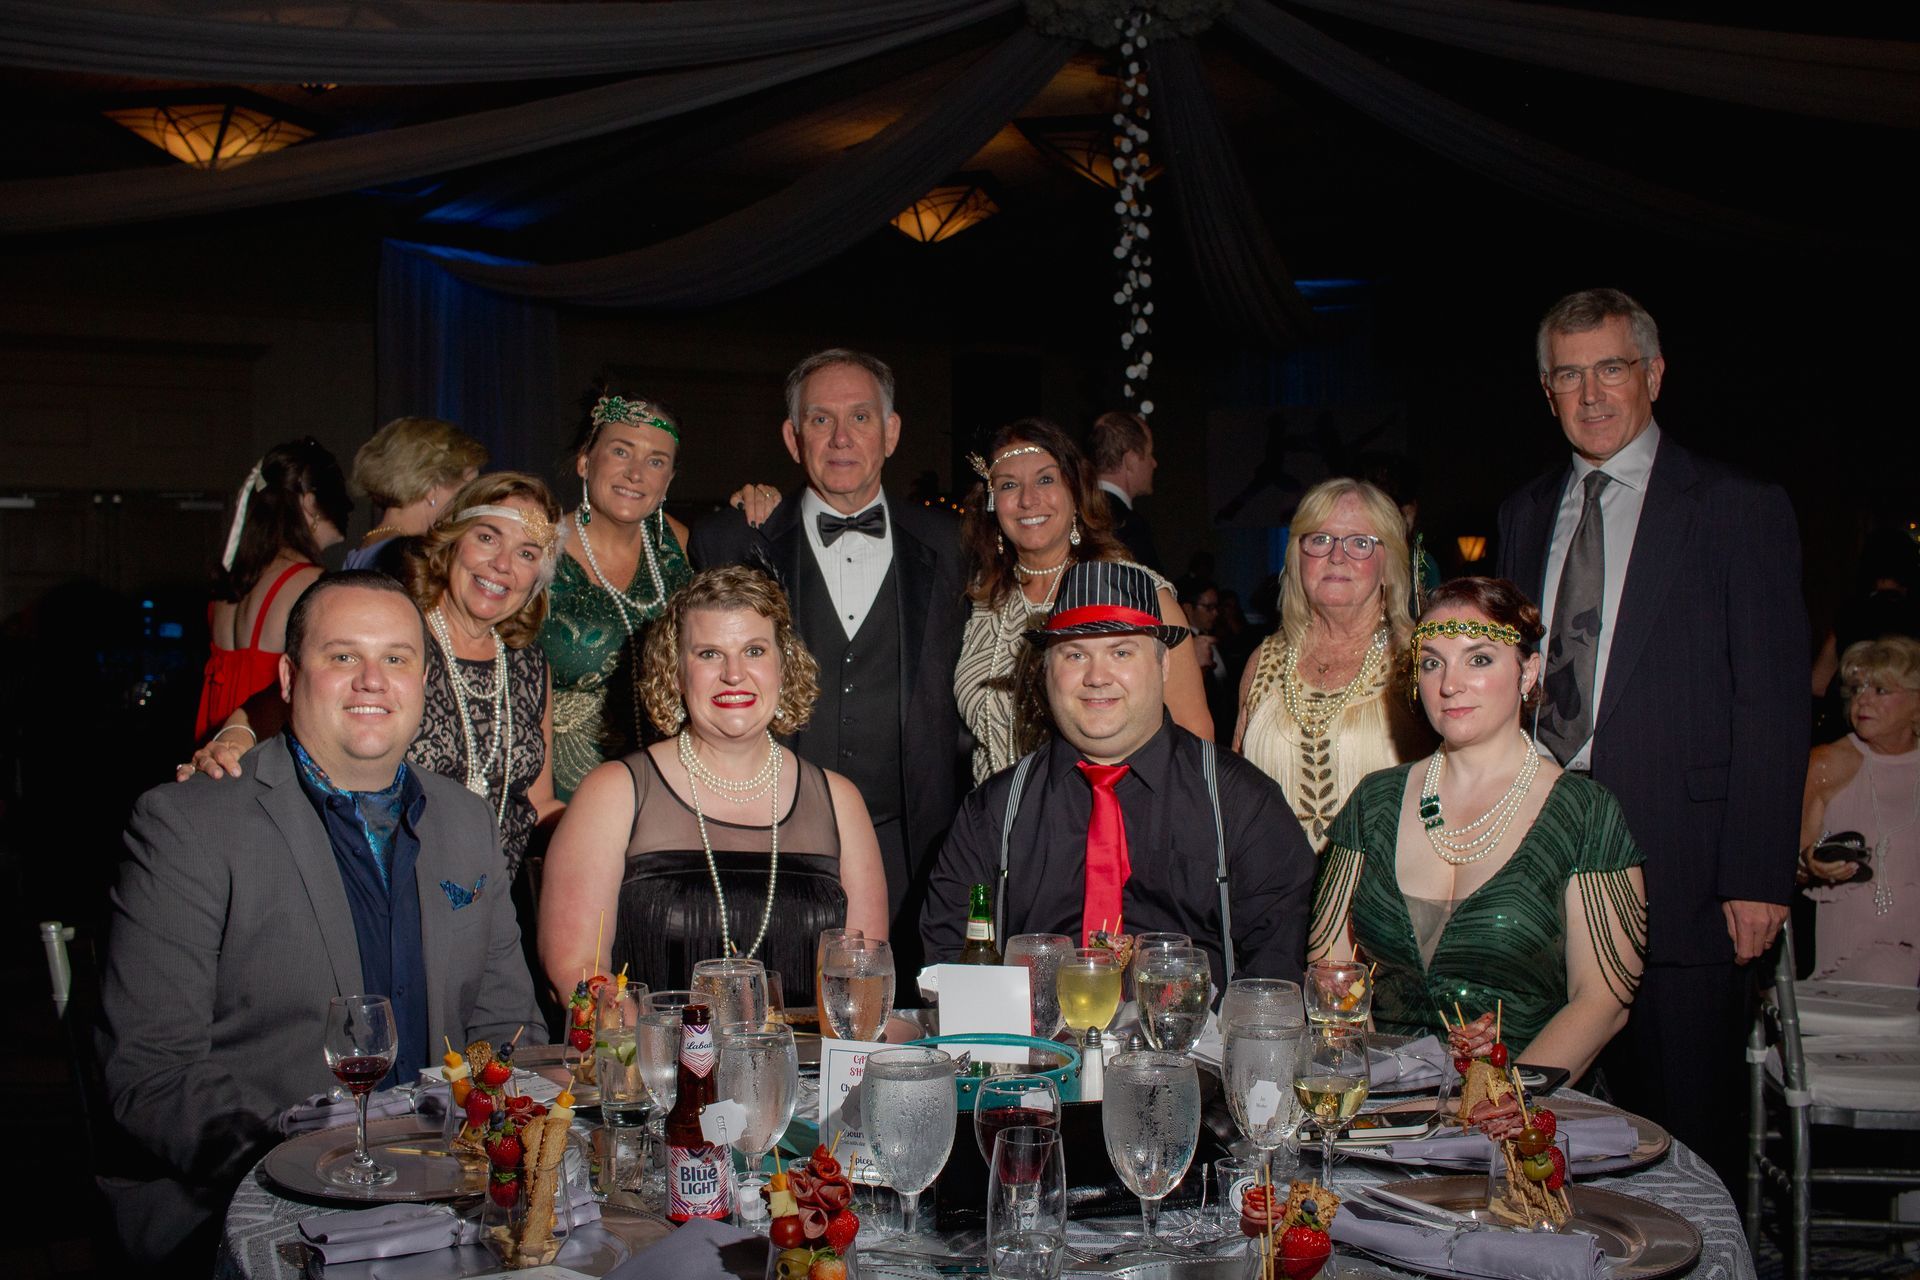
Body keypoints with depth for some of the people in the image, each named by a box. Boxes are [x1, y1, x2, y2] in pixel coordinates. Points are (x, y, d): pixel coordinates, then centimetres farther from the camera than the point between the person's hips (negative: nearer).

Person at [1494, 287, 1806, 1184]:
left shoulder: (1739, 510, -1)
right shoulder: (1526, 514, 15)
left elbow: (1773, 704, -5)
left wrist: (1757, 875, -11)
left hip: (1678, 872, -4)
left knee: (1687, 1126, 3)